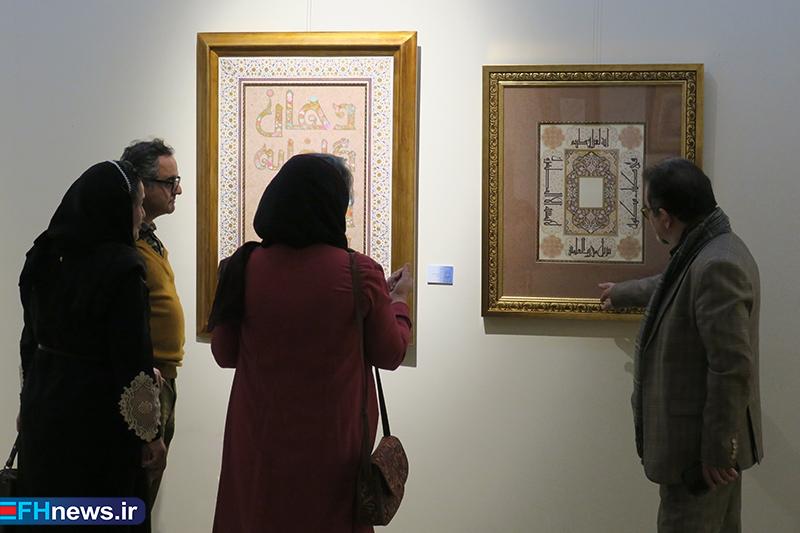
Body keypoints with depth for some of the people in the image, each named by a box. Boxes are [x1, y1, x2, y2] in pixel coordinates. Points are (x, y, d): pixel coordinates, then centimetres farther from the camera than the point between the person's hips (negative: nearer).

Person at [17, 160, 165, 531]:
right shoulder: (122, 266, -18)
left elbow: (30, 338, 10)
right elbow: (132, 357, -19)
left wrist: (31, 401, 20)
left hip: (43, 404, 7)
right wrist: (149, 432, -12)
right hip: (97, 413, -7)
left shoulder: (46, 257, 3)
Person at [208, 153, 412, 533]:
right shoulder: (359, 274, -14)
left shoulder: (246, 267, -9)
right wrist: (398, 300, 16)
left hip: (260, 438, 2)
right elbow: (390, 355, 0)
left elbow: (224, 354, 3)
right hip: (332, 441, -2)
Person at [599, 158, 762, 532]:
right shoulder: (704, 253, 8)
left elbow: (732, 367, -26)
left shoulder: (717, 266, -24)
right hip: (698, 438, 10)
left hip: (702, 447, -10)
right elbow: (667, 289, 32)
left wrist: (718, 450, -22)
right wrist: (620, 294, 48)